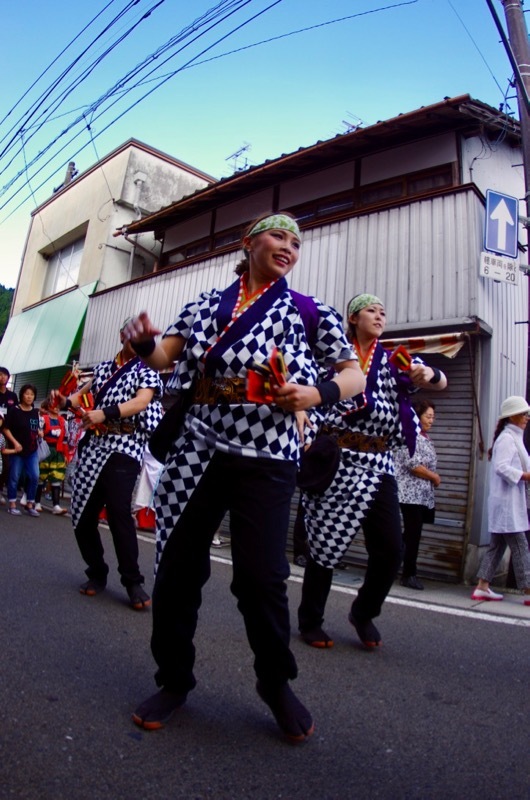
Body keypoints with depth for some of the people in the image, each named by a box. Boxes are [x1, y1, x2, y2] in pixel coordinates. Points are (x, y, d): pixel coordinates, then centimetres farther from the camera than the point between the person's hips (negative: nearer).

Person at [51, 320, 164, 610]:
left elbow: (141, 402, -13)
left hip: (123, 449, -5)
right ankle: (97, 573, 22)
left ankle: (132, 581, -5)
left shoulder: (146, 370, 4)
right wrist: (65, 401, 1)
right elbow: (85, 393, 24)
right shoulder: (102, 367, 19)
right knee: (82, 515, 4)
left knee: (118, 512, -17)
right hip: (92, 448, 6)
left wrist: (105, 413, -27)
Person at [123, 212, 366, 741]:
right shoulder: (207, 304, 14)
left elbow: (355, 375, 8)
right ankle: (174, 680, 31)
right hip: (198, 448, 3)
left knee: (261, 576, -4)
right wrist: (143, 342, -16)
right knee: (177, 568, 6)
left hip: (266, 456, -2)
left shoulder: (309, 312, 10)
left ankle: (276, 684, 27)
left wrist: (318, 392, -13)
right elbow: (163, 358, 7)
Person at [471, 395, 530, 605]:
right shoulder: (507, 438, -13)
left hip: (510, 501, 10)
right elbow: (501, 467, -23)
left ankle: (482, 587, 15)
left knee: (497, 545, 11)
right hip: (506, 501, -10)